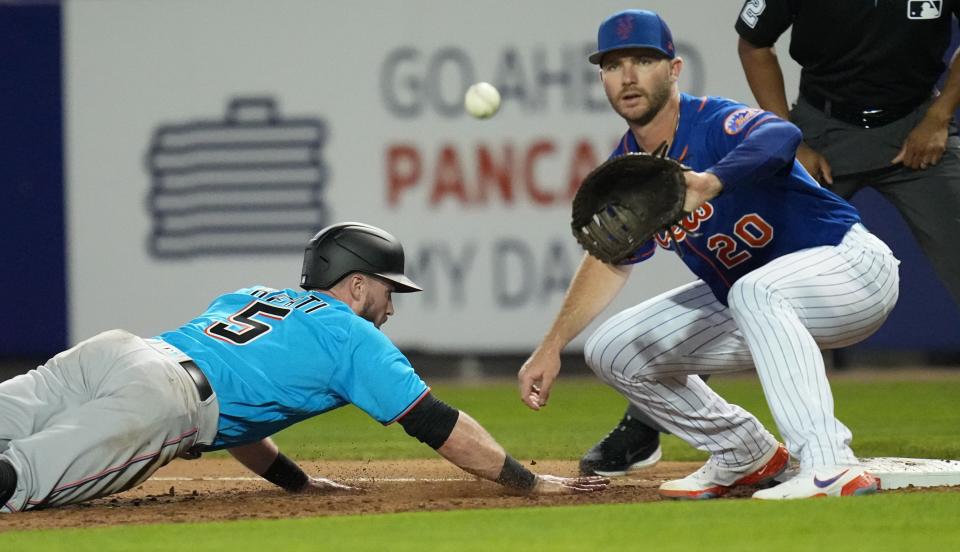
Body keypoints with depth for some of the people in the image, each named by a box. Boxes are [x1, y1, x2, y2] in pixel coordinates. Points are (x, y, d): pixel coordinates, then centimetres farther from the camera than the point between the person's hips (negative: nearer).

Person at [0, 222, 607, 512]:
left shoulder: (247, 296, 38)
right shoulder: (356, 337, 19)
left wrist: (296, 480, 50)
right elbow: (437, 424, 17)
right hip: (165, 398, -7)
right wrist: (531, 483, 22)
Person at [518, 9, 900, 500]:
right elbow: (611, 261, 16)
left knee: (755, 291, -41)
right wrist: (551, 348, 10)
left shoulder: (714, 124, -25)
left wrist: (709, 184, -69)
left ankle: (831, 466, -48)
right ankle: (746, 457, 19)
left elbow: (781, 137, -51)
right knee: (613, 352, 7)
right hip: (741, 298, 9)